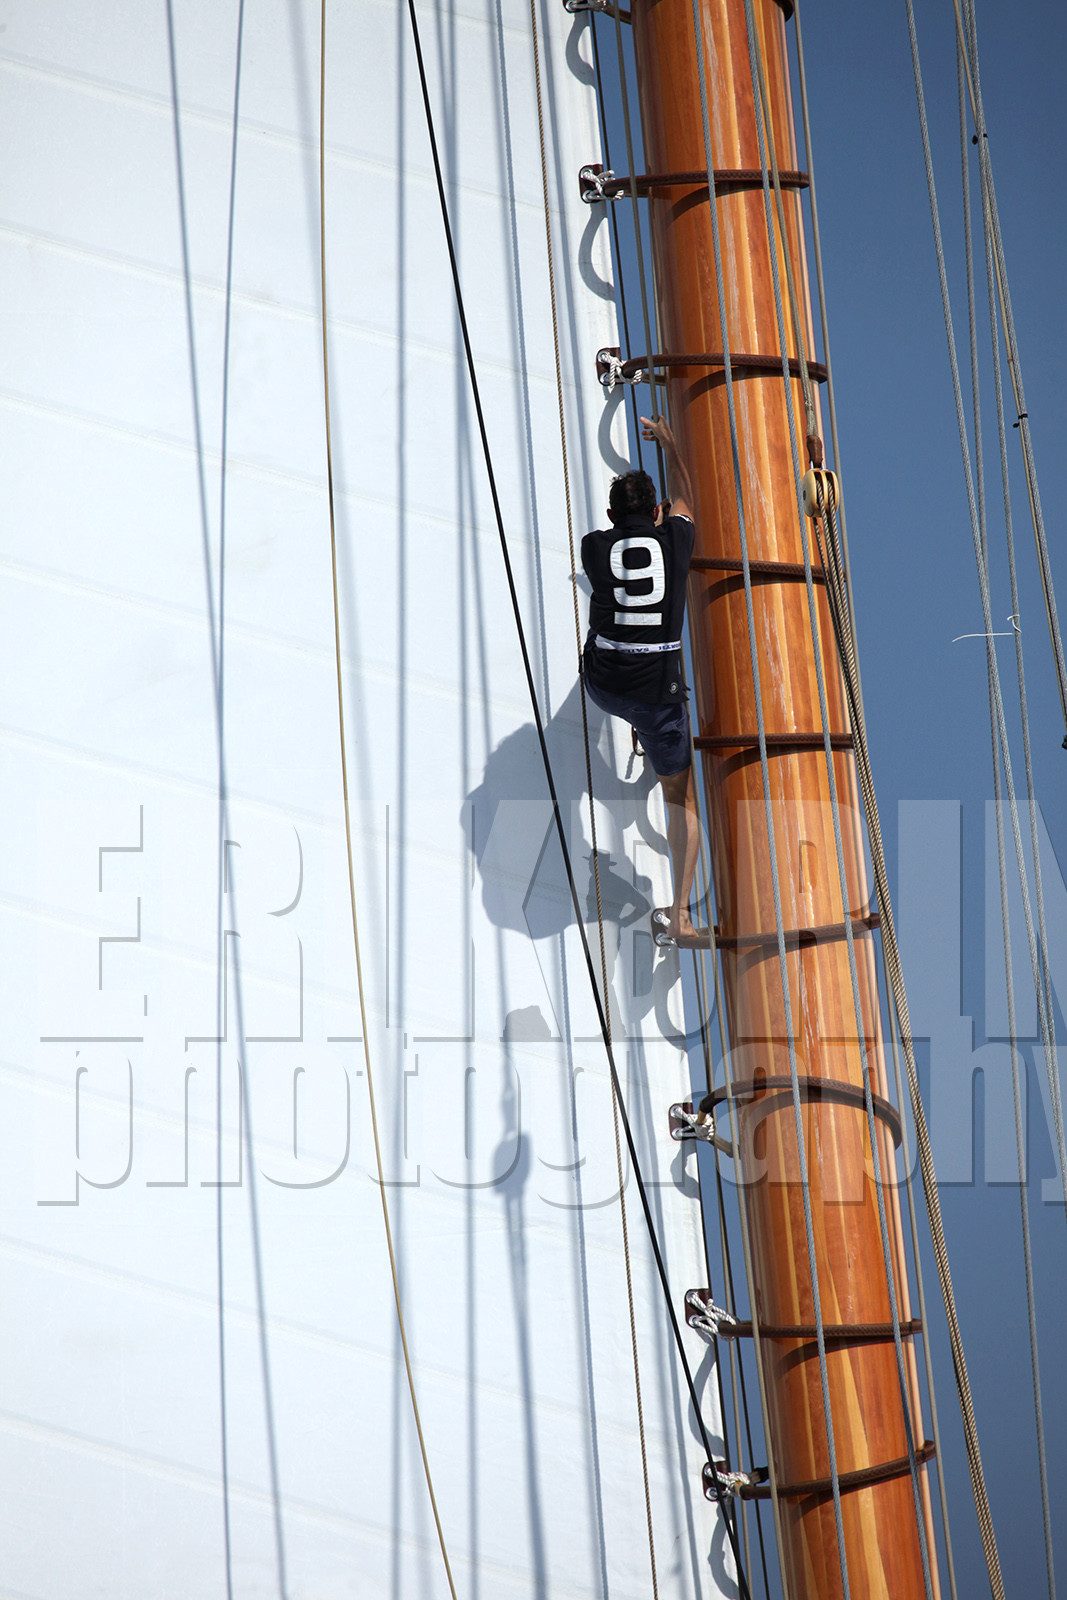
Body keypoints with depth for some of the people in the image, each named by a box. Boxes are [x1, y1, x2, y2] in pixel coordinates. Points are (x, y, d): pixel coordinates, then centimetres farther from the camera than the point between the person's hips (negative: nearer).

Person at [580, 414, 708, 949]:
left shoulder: (594, 546, 0)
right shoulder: (674, 538, -1)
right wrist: (667, 441, 39)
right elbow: (683, 498, 23)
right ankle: (679, 916, 2)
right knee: (681, 795, 8)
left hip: (601, 682, 2)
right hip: (657, 685, -2)